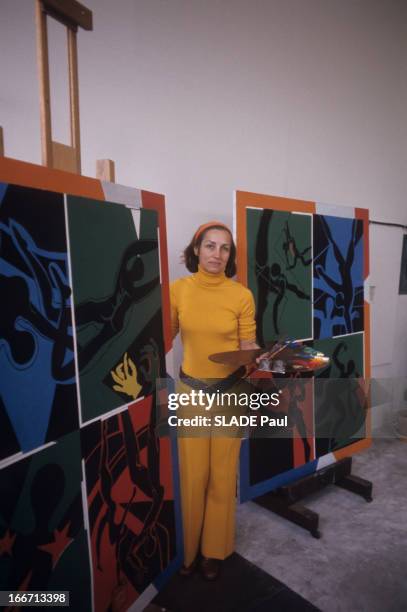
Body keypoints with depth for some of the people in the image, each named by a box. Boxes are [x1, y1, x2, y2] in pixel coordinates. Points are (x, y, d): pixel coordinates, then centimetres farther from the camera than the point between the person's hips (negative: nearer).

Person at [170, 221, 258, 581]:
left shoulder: (242, 295, -10)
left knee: (222, 474, 12)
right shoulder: (178, 289, -6)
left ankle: (215, 549, 35)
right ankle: (189, 546, 35)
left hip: (230, 392, 0)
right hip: (191, 390, 1)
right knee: (192, 474, 11)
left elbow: (248, 346, -3)